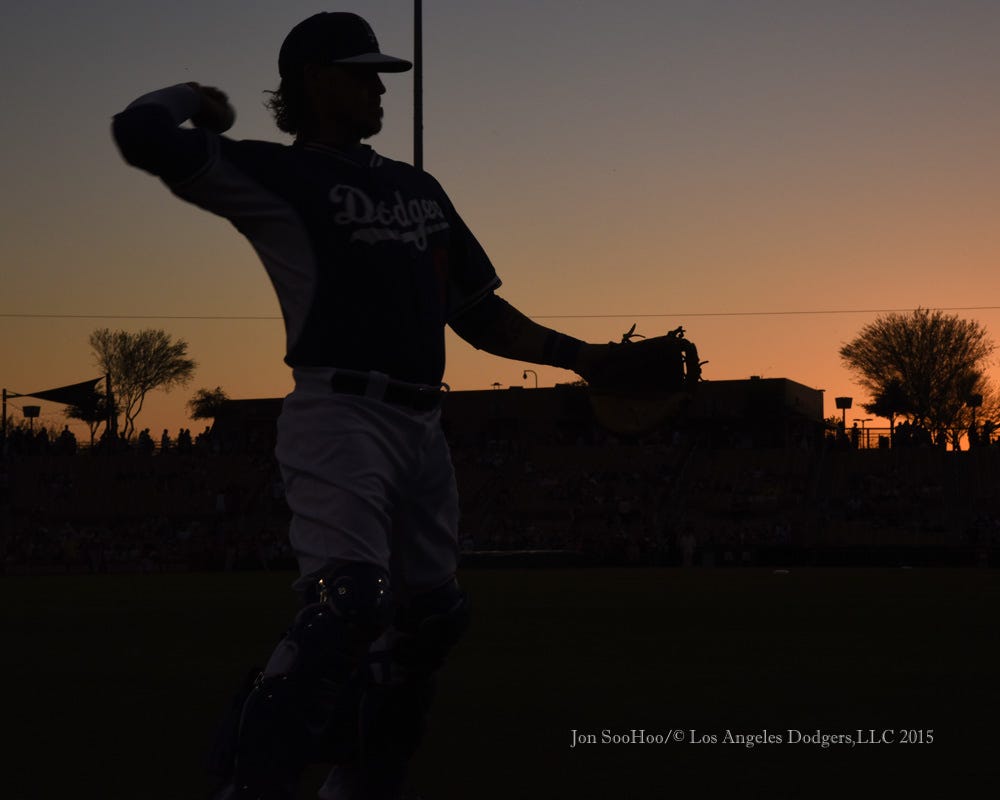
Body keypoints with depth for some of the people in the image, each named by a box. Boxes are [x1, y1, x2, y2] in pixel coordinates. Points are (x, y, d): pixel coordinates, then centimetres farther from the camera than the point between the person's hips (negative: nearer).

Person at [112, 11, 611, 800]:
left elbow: (477, 312, 25)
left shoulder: (419, 187, 23)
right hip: (341, 416, -8)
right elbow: (142, 133, -13)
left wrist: (576, 353, 16)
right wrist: (192, 97, 9)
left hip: (422, 428, 8)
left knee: (429, 616, 11)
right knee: (349, 602, -24)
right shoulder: (273, 174, 1)